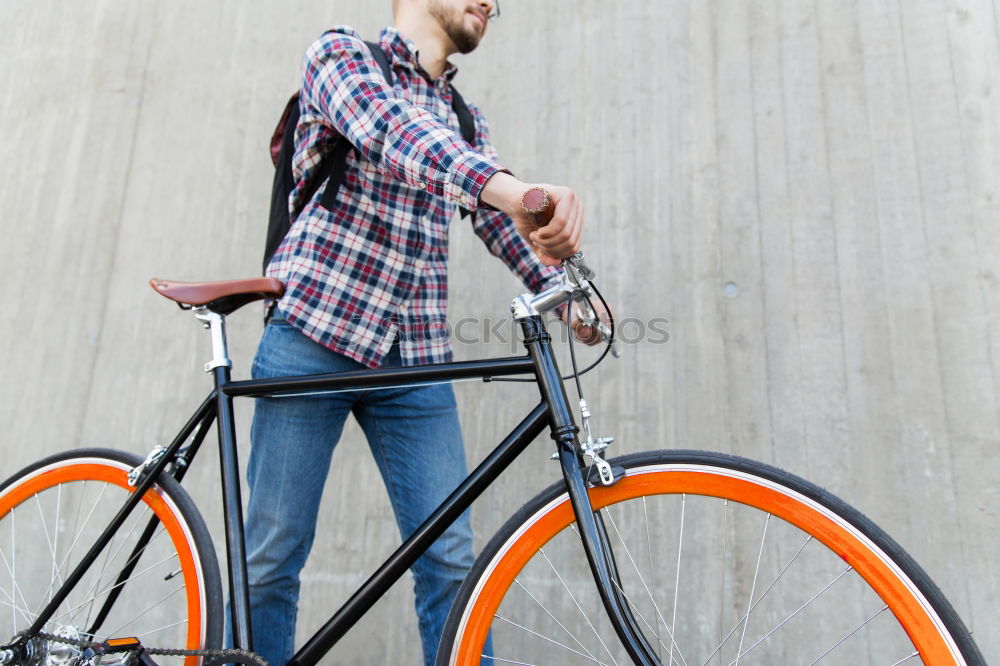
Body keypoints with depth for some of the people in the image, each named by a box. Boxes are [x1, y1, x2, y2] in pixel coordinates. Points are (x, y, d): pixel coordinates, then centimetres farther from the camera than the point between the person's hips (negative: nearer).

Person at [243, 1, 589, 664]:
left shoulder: (464, 119, 20)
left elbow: (502, 221, 7)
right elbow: (392, 133, -20)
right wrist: (511, 188, -38)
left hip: (416, 358, 5)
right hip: (314, 336, -4)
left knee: (450, 560, -1)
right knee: (273, 555, 4)